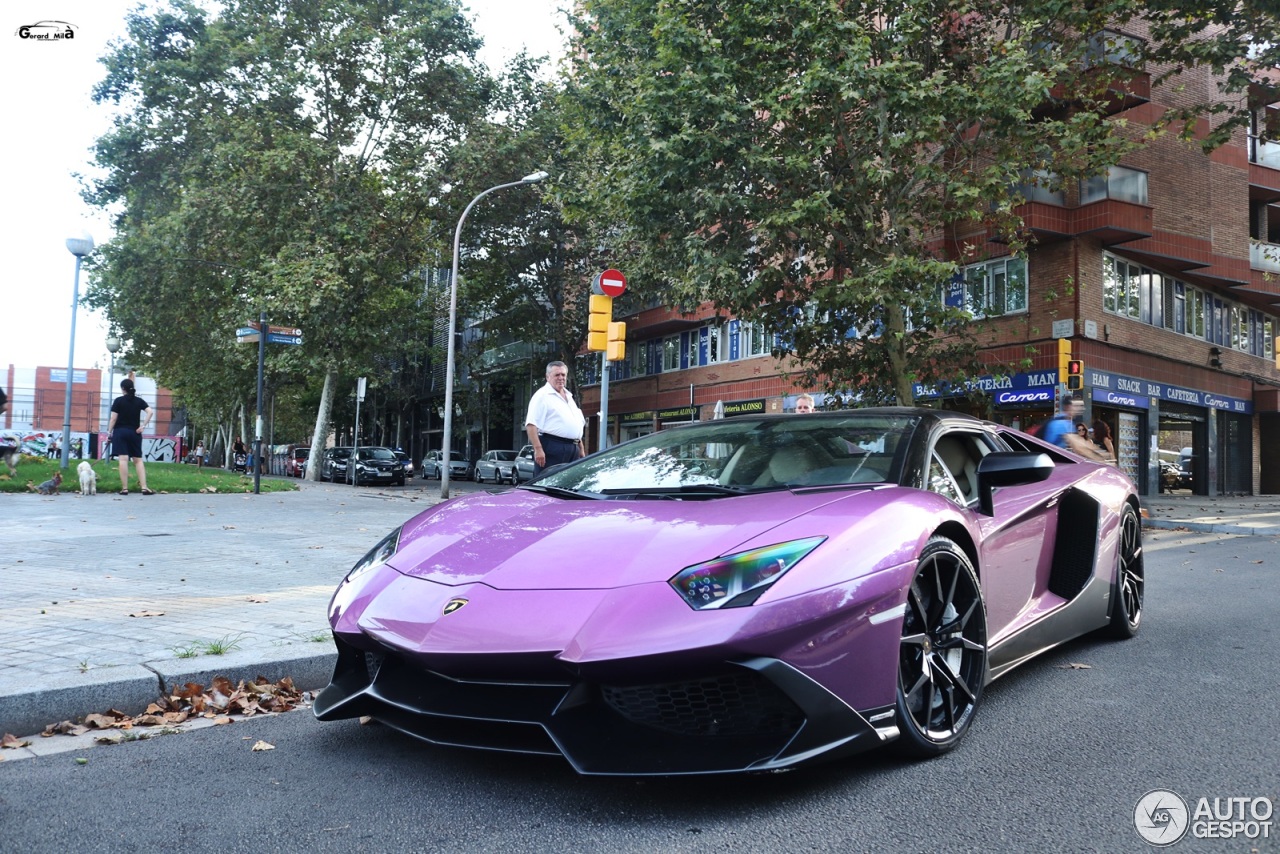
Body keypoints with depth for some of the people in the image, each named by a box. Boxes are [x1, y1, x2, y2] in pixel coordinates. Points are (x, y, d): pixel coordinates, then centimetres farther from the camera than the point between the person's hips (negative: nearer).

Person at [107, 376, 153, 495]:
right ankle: (144, 487, -4)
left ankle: (125, 488, -8)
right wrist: (143, 426, -4)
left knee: (123, 460, -7)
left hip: (120, 432, -2)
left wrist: (109, 433, 2)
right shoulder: (139, 401, 6)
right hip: (134, 433, 3)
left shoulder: (119, 400, -2)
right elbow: (150, 412, -8)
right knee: (138, 460, 5)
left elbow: (113, 419, -4)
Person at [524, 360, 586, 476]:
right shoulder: (542, 395, -4)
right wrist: (538, 449, -23)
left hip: (572, 449, 8)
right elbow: (531, 425, -14)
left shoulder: (569, 397, 23)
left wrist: (581, 449, 24)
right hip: (552, 447, -8)